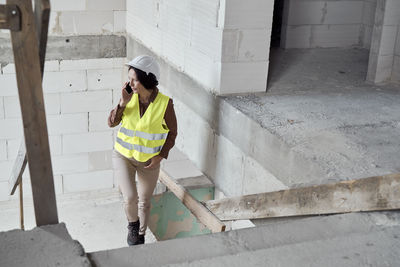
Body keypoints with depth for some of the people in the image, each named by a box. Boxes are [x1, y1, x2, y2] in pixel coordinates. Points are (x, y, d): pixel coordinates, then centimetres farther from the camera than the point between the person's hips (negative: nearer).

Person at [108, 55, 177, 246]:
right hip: (123, 156, 1)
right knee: (130, 197, -16)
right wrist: (123, 103, -23)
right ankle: (133, 223, 18)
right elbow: (112, 123, -8)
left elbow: (172, 132, -6)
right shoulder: (130, 96, -11)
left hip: (149, 161, 0)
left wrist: (161, 156, -13)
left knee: (144, 201, 15)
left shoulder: (164, 103, -18)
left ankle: (140, 236, 41)